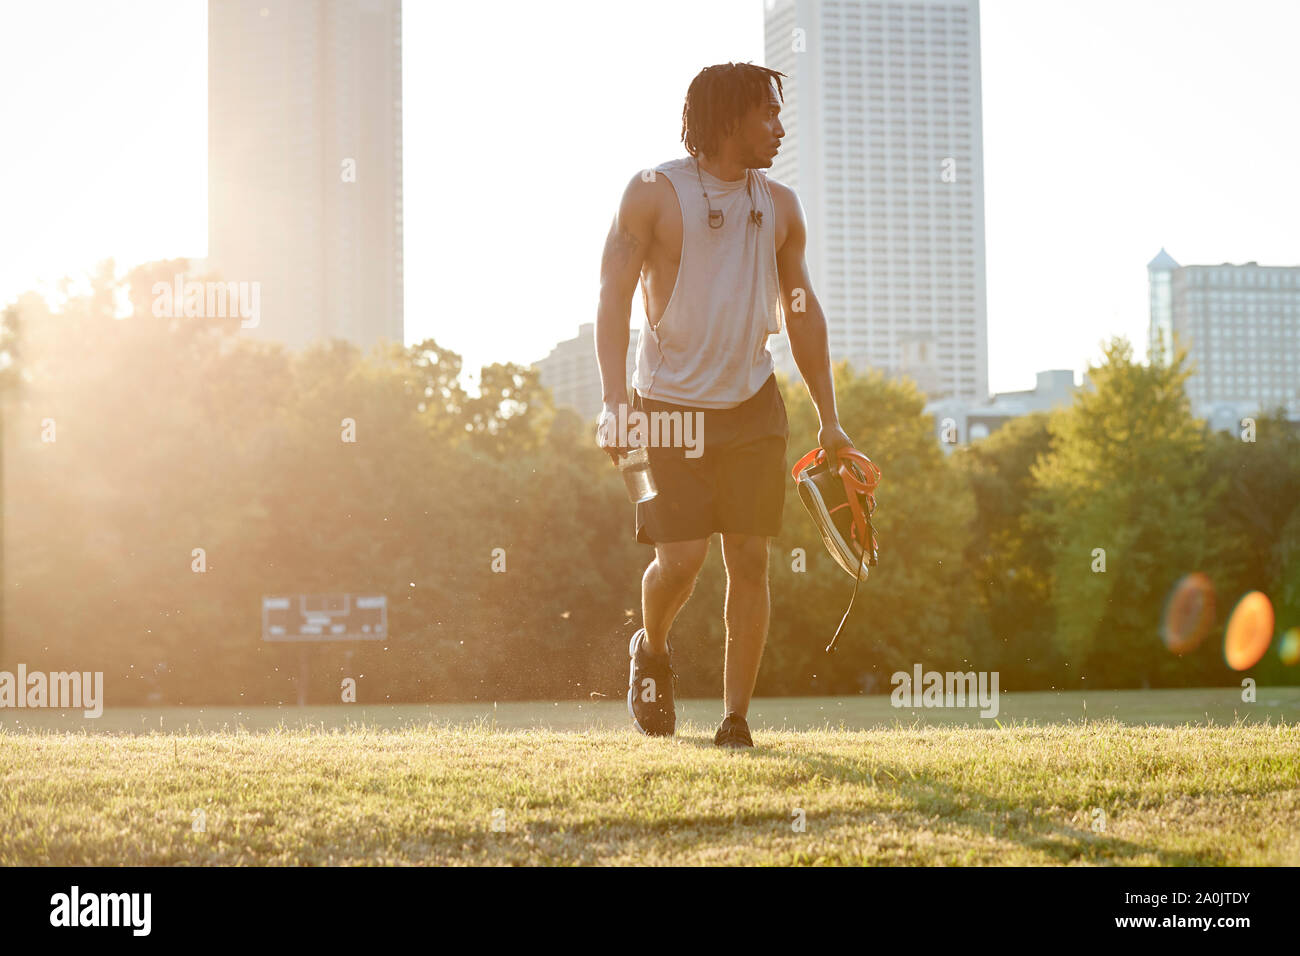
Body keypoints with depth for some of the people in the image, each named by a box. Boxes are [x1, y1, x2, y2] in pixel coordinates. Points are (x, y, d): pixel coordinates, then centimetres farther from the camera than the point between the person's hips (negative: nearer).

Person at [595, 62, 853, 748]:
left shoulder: (780, 206, 9)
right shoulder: (654, 193, -4)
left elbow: (802, 314, 16)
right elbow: (613, 301, -8)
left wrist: (828, 419, 13)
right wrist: (615, 401, -19)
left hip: (753, 407, 4)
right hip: (670, 405, -4)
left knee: (750, 557, -3)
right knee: (681, 557, -10)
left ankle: (736, 717, 4)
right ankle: (651, 650, 23)